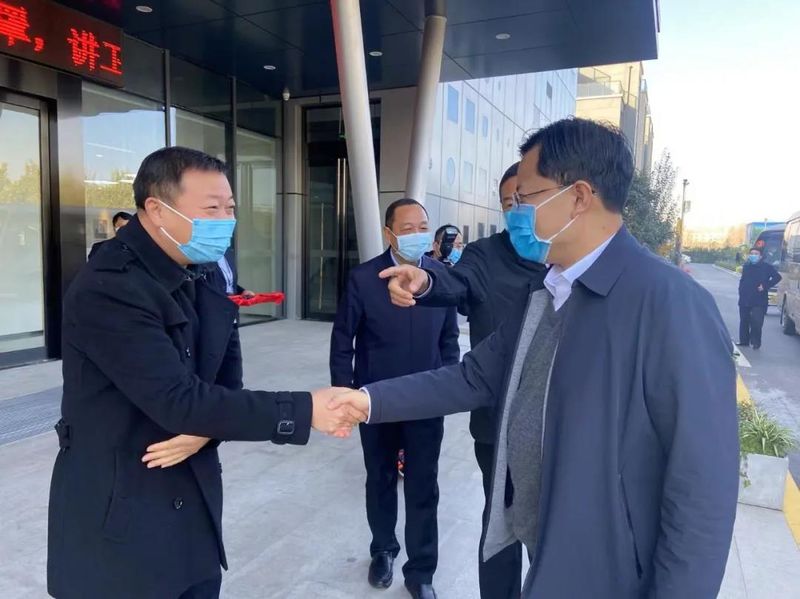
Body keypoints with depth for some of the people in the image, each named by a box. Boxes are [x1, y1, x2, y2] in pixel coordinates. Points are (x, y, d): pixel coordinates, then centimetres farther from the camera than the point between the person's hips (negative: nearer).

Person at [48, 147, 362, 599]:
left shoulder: (208, 287, 4)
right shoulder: (107, 286, -21)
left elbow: (226, 384, 6)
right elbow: (176, 399, -27)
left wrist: (207, 429, -16)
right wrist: (304, 410, -25)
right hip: (117, 519, -6)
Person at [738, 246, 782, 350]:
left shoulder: (767, 267, -3)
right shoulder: (746, 266, 11)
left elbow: (777, 277, -8)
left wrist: (765, 286, -14)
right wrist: (741, 291, 8)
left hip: (759, 300, -5)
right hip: (745, 299, 5)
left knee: (756, 322, -10)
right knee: (744, 321, 10)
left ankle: (756, 342, 0)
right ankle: (744, 340, 20)